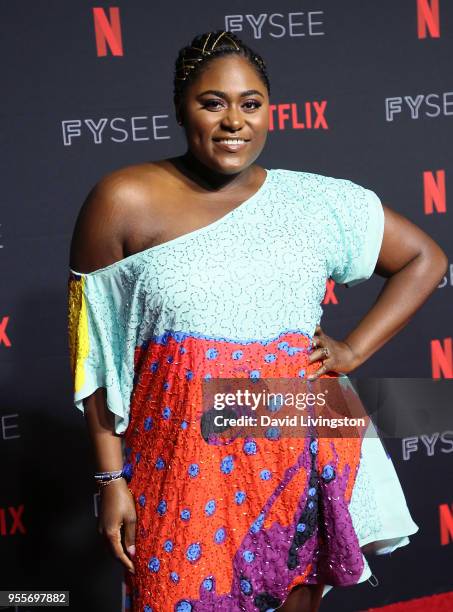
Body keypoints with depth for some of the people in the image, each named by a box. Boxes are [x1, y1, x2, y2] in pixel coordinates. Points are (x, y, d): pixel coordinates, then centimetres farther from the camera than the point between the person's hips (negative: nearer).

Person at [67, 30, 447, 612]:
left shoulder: (316, 201, 1)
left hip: (299, 452, 2)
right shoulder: (124, 202, -6)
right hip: (183, 460, -2)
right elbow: (93, 350, -3)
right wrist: (112, 478, -4)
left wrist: (352, 351, 0)